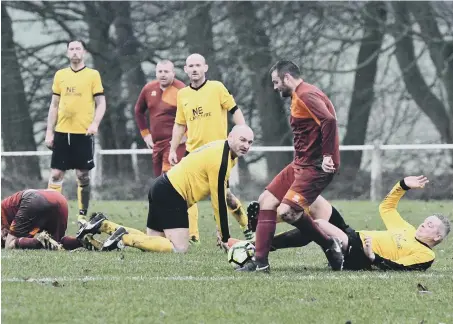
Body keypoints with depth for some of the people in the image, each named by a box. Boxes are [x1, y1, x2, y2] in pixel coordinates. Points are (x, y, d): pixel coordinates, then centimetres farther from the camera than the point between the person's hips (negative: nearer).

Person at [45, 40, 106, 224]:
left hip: (83, 133, -3)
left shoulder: (93, 75, 1)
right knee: (56, 174, 0)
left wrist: (95, 124, -16)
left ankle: (83, 215, 8)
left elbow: (101, 103, 0)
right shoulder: (60, 75, 10)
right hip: (62, 132, 3)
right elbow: (54, 105, 13)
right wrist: (49, 132, 8)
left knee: (83, 175, 1)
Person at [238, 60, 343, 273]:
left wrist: (327, 156, -27)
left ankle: (329, 245, -3)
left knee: (286, 211, -21)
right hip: (301, 164, 11)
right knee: (266, 201, 9)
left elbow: (329, 121, -28)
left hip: (316, 167, -11)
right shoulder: (298, 97, 18)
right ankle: (260, 261, 10)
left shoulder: (306, 95, -15)